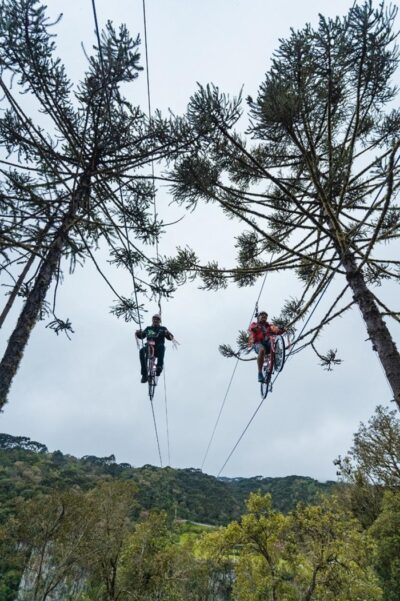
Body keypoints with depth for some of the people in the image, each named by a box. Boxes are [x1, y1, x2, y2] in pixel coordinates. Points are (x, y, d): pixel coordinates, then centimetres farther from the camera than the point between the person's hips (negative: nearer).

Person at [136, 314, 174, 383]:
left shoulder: (163, 329, 16)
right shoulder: (148, 328, 23)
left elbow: (171, 338, 4)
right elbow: (141, 336, 14)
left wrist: (168, 333, -19)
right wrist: (138, 333, -9)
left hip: (158, 349, -2)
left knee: (161, 346, -36)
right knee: (142, 351, -31)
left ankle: (159, 366, -37)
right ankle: (144, 374, -30)